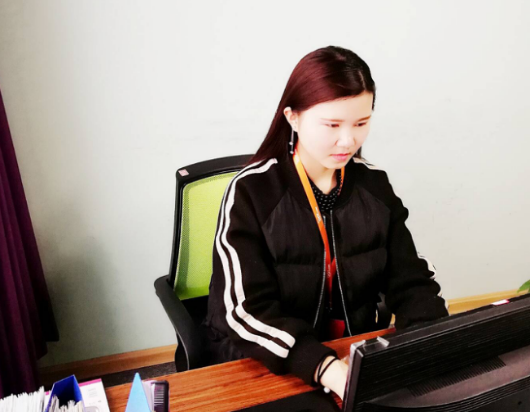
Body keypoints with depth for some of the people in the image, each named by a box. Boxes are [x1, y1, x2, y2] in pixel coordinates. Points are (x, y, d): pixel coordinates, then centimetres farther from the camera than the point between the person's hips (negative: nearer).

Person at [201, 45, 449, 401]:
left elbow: (411, 281, 0)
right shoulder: (251, 192, -16)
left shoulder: (375, 185, -1)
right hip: (265, 365, -3)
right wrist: (327, 369, -34)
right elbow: (247, 310, -21)